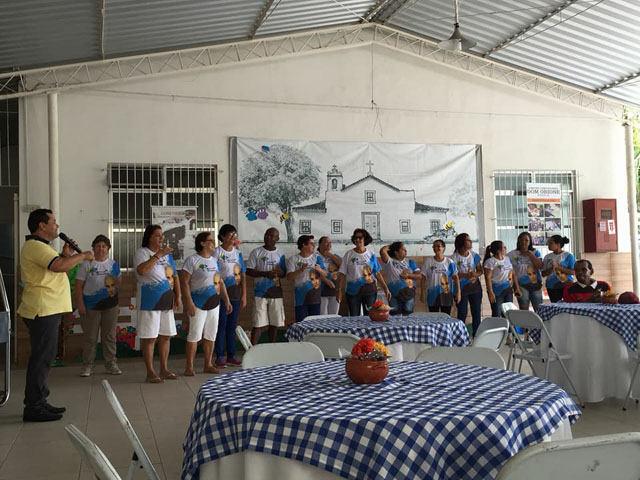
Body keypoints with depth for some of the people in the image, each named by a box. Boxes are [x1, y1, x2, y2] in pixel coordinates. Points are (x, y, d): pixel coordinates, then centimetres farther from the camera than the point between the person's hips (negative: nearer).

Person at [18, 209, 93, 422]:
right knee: (42, 358, -7)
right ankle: (33, 407, -2)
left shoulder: (40, 246, 21)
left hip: (47, 310, 11)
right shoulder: (35, 246, -14)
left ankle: (38, 402, 23)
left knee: (43, 356, 15)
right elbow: (59, 266, -29)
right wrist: (82, 255, -15)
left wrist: (66, 255, 13)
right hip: (42, 310, -11)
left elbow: (54, 270, 26)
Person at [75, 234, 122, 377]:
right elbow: (79, 286, -4)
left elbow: (119, 282, 19)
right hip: (91, 305, -3)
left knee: (109, 336, 8)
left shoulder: (113, 264, 10)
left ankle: (111, 363, 16)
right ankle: (87, 365, 10)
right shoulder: (87, 264, -1)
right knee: (90, 337, 1)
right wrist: (80, 304, -11)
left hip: (110, 305, 3)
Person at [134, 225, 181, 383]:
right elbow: (141, 270, -24)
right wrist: (158, 255, -23)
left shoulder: (167, 254, 15)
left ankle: (164, 369, 20)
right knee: (149, 338, -2)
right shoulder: (142, 253, -4)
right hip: (150, 302, -6)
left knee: (165, 336, 11)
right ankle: (150, 372, 6)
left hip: (167, 302, 6)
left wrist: (178, 297, 8)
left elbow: (175, 276, 17)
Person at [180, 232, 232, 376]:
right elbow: (184, 282, -14)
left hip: (214, 304, 7)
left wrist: (227, 300, 12)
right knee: (195, 335, -6)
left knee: (211, 335, 10)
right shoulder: (192, 260, -9)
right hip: (199, 304, -7)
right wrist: (189, 303, -21)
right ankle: (189, 366, 5)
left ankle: (208, 365, 18)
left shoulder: (214, 261, 13)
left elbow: (220, 282, 17)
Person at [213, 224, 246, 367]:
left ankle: (231, 355, 17)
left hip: (236, 294, 5)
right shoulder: (217, 252, -6)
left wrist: (244, 295, 7)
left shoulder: (238, 253, 10)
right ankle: (219, 356, 6)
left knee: (232, 325, 10)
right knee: (221, 324, -2)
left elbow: (242, 275, 11)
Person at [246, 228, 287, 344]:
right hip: (260, 292, -3)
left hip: (276, 292, 3)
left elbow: (284, 273, 13)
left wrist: (279, 272, -11)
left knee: (274, 323, 7)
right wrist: (265, 274, -18)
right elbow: (249, 271, -4)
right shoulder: (256, 252, 0)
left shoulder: (280, 254, 9)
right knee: (258, 323, -7)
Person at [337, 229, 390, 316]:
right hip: (353, 291, -1)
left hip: (369, 290, 1)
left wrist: (386, 289, 2)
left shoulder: (371, 254, 5)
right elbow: (342, 274, 0)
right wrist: (339, 291, -6)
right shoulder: (349, 254, 1)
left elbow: (378, 273, 6)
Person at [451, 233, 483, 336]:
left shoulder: (474, 255, 4)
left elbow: (481, 270, 6)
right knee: (462, 314, 1)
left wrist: (475, 275, -16)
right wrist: (467, 275, -23)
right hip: (461, 288, -3)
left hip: (475, 286, 4)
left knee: (477, 312, 5)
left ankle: (476, 336, 14)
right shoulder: (454, 257, -7)